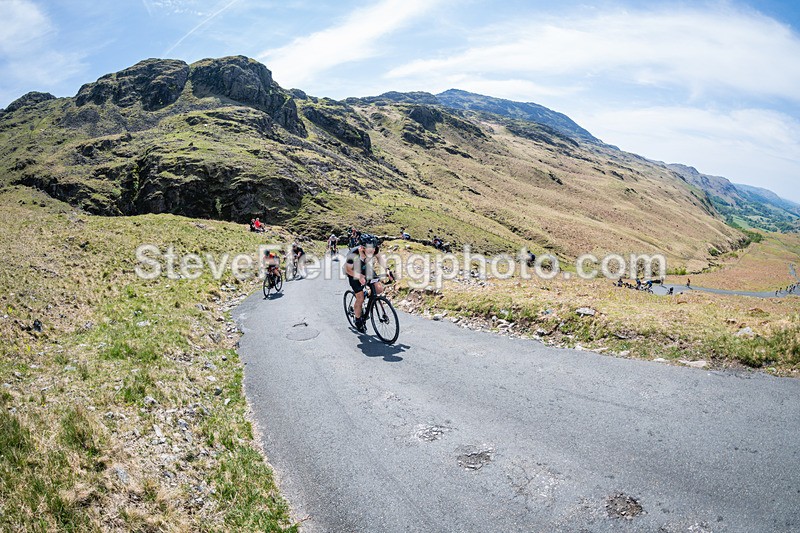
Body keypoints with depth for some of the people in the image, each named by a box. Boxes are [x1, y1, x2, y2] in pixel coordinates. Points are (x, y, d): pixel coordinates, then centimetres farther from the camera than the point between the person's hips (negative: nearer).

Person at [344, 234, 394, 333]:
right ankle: (358, 321, 14)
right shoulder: (353, 254, -38)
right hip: (354, 273, -4)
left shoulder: (375, 249, -27)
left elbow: (379, 256, -3)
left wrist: (386, 269, -16)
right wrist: (359, 276, -41)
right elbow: (348, 269, -24)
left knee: (379, 288, -14)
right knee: (360, 298, -9)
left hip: (367, 270, 4)